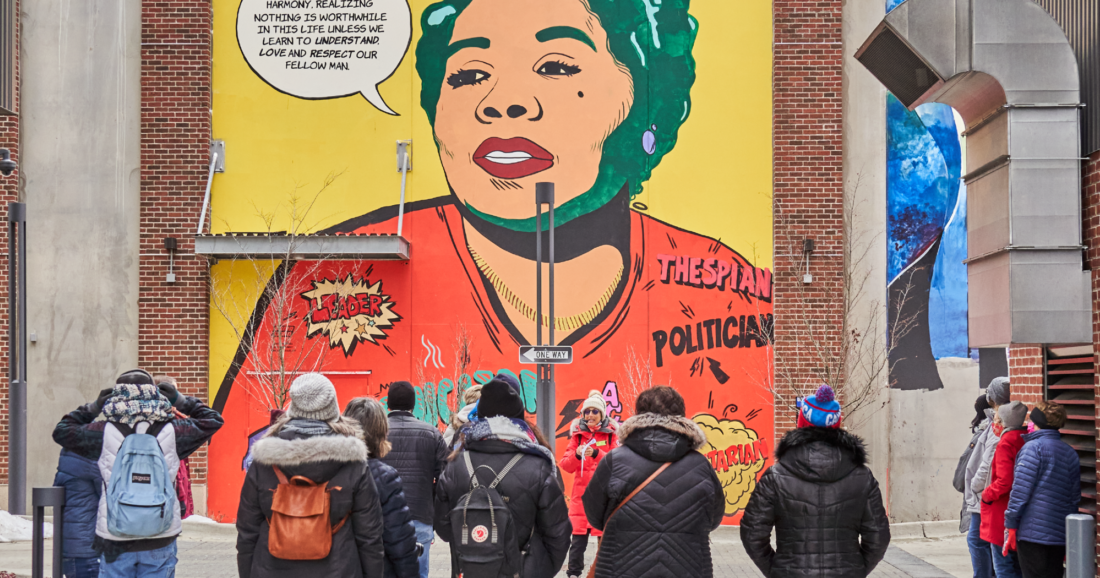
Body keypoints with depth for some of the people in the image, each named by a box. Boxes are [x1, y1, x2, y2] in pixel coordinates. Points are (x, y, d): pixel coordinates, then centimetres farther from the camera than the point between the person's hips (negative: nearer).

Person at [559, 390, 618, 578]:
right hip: (581, 493, 2)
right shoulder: (577, 434, 6)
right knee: (578, 538, 0)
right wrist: (576, 454, -18)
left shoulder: (611, 435, 1)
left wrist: (597, 453, -23)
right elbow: (566, 465, 3)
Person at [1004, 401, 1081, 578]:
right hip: (1060, 535, 6)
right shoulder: (1070, 453, 13)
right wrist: (1068, 538, 20)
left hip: (1033, 533, -6)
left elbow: (1021, 490, -12)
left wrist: (1010, 524, -7)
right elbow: (1075, 497, 15)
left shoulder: (1033, 448, -7)